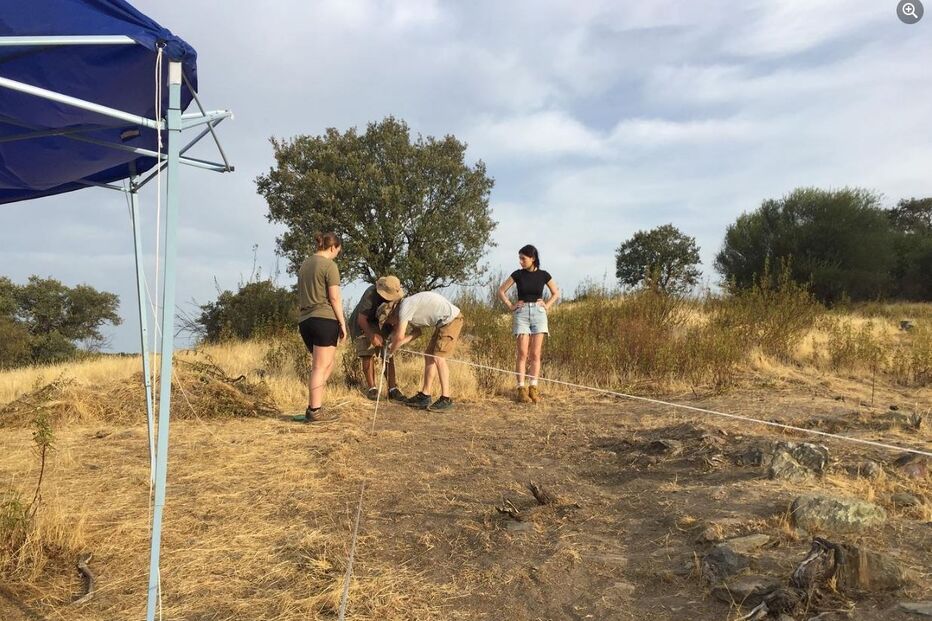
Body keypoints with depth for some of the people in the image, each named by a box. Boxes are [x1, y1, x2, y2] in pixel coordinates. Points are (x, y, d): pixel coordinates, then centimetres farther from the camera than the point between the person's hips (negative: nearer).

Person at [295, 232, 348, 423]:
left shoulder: (305, 264, 17)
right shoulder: (329, 265, -7)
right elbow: (334, 297, -10)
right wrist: (342, 323, -5)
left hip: (304, 320, 8)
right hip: (324, 319, -8)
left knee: (326, 365, 16)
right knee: (321, 367, -4)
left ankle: (312, 407, 12)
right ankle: (315, 412, -2)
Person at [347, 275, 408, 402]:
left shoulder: (393, 292, -14)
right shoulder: (370, 295, -32)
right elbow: (361, 320, -28)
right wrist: (372, 337, -31)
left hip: (377, 324, 5)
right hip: (360, 324, -5)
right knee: (368, 355, -12)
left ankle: (392, 389, -7)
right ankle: (371, 389, -1)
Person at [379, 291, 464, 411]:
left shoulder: (404, 307, -17)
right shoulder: (409, 310, 12)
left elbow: (400, 336, -18)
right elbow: (417, 332, 22)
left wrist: (391, 351, 0)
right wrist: (397, 345, 14)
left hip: (452, 319, -10)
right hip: (444, 322, 10)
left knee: (437, 357, -13)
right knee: (429, 356, 10)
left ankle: (446, 399, -10)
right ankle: (424, 396, 14)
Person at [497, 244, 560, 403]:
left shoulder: (543, 275, 4)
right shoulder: (517, 274, 3)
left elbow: (556, 293, 16)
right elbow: (501, 291, 10)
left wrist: (547, 306, 3)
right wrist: (510, 306, 1)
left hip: (538, 313, 1)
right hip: (521, 313, -1)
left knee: (535, 354, -1)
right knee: (522, 354, -5)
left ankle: (533, 388, 4)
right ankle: (521, 389, -4)